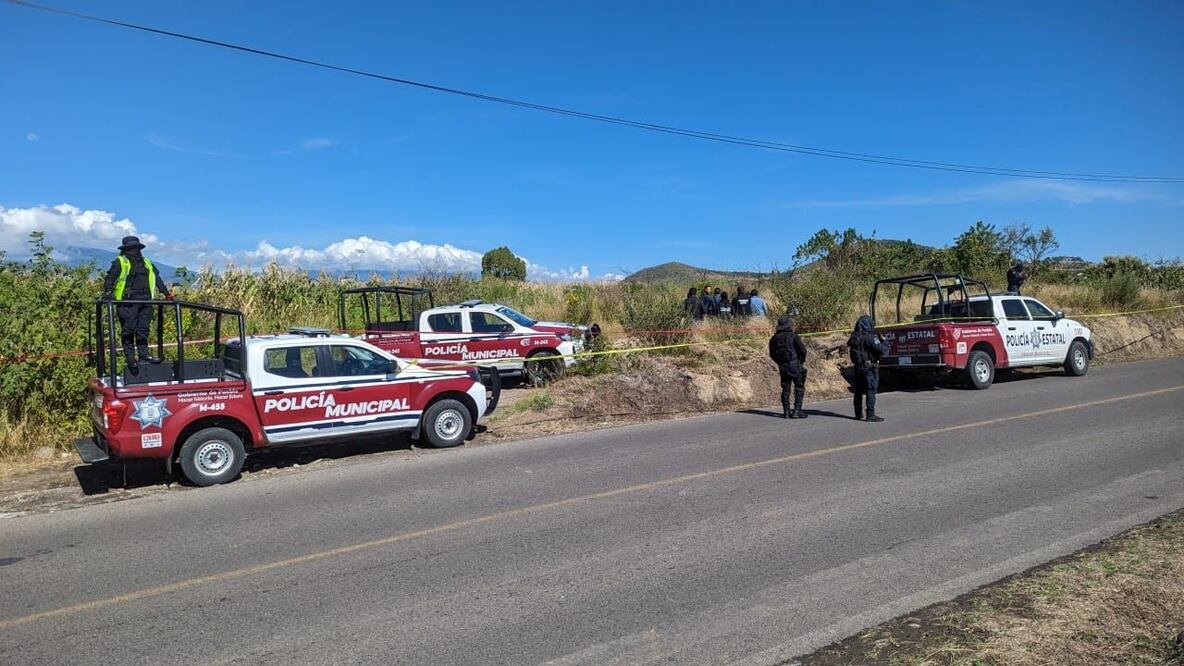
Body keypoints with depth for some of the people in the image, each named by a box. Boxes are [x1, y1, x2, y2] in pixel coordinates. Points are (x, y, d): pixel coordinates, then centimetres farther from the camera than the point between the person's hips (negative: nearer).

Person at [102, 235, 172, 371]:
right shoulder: (120, 262, 4)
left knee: (143, 329, 6)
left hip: (145, 300, 5)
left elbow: (157, 278, 27)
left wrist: (166, 293, 23)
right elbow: (110, 278, -4)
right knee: (128, 330, -6)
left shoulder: (147, 262, 21)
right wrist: (108, 292, -19)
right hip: (128, 301, -5)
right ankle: (130, 358, -4)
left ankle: (144, 354, 10)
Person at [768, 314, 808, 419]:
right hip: (794, 365, -5)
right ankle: (797, 411, -1)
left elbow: (772, 354, 9)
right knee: (799, 388, 5)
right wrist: (801, 361, 5)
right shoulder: (793, 336, -8)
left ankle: (786, 412, 13)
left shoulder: (774, 338, 7)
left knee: (785, 389, 13)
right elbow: (802, 350, -11)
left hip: (782, 367, 5)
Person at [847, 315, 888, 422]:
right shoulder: (870, 337, -16)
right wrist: (884, 342, 1)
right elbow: (882, 350, -19)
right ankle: (870, 415, -6)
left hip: (858, 367, 7)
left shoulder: (854, 337, 6)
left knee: (858, 391, 13)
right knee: (871, 391, -4)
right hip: (870, 368, -7)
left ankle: (858, 414, 19)